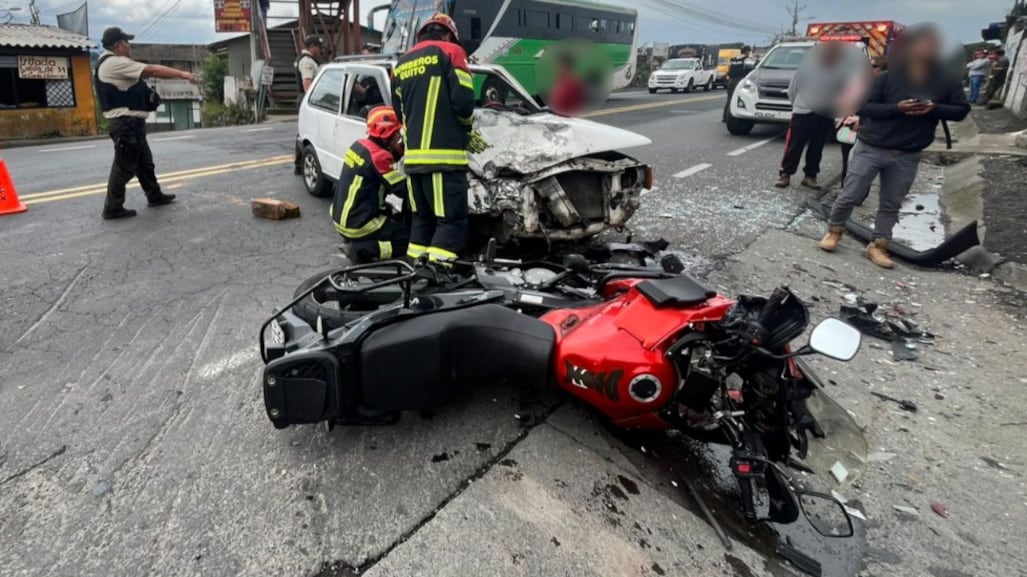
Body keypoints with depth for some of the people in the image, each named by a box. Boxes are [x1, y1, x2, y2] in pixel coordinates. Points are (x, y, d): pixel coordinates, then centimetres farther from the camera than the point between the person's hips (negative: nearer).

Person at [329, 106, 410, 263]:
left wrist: (400, 147, 3)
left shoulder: (360, 145, 6)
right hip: (357, 226, -9)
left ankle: (356, 242, 14)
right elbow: (402, 190, -17)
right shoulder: (378, 156, -21)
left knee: (395, 216, 28)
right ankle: (362, 250, -10)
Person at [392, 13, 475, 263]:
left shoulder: (402, 64, 23)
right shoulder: (450, 52, 2)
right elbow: (463, 100, -7)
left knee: (422, 220, 15)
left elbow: (399, 112, 22)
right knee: (452, 222, -7)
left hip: (413, 156, 7)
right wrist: (466, 127, 12)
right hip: (443, 155, -7)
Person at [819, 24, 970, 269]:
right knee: (850, 196, 0)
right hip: (870, 148, -3)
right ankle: (834, 231, 22)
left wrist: (935, 109, -14)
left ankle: (878, 246, 18)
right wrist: (897, 108, -23)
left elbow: (961, 110, 6)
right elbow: (864, 106, -9)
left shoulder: (948, 81, 2)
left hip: (907, 156, 3)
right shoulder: (887, 77, -7)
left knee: (891, 204, 8)